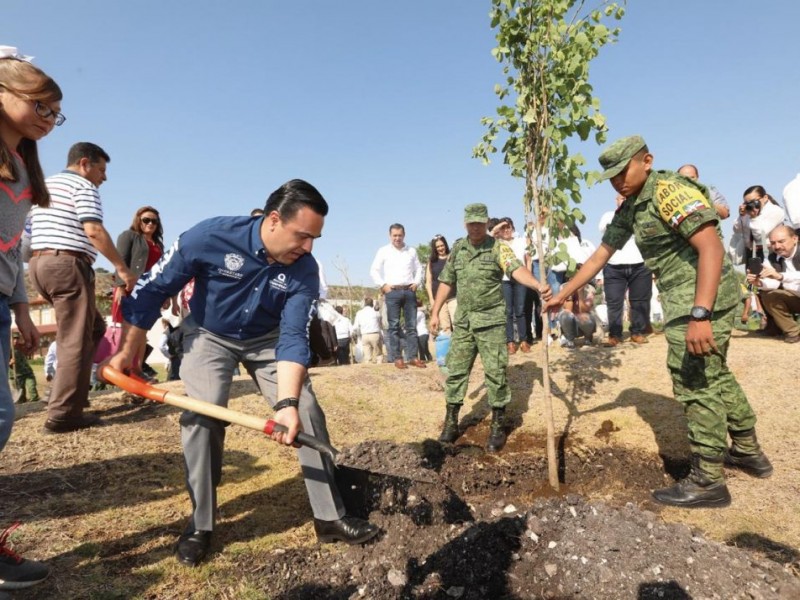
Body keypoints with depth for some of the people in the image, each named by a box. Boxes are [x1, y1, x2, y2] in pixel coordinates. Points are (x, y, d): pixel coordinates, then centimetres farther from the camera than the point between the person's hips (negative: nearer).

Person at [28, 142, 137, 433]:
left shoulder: (44, 185, 25)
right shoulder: (82, 186, -4)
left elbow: (27, 232, 26)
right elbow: (93, 231, -18)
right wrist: (122, 267, -15)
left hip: (39, 264, 9)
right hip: (67, 265, -9)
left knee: (93, 327, 17)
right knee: (76, 340, -7)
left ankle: (64, 391, 15)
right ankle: (63, 414, -6)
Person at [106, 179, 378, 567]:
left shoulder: (304, 271, -25)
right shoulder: (211, 237, -30)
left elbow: (293, 338, -27)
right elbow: (152, 289, -17)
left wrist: (287, 402, -40)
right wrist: (128, 352, -11)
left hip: (267, 339, 2)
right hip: (209, 335, -1)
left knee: (307, 411, -9)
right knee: (202, 415, -18)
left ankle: (330, 518, 4)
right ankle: (200, 525, 5)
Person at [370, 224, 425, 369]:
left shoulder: (411, 251, 12)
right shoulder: (383, 251, 4)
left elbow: (419, 268, 18)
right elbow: (374, 270, 3)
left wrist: (416, 283, 4)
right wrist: (383, 285, -5)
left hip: (409, 291, 3)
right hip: (392, 292, -2)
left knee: (411, 325, 2)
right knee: (394, 326, -2)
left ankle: (412, 357, 6)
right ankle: (397, 358, 1)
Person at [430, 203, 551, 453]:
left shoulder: (498, 248, -7)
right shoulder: (457, 248, 8)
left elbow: (517, 269, -25)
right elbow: (446, 282, 12)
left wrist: (538, 285, -45)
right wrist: (435, 313, 9)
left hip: (491, 320, -4)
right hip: (463, 320, 4)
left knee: (495, 372, -1)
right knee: (455, 371, 7)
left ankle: (498, 427, 13)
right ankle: (451, 423, 20)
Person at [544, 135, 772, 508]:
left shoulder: (669, 190, -17)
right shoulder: (627, 211, 12)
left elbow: (711, 247, -26)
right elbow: (599, 257, 16)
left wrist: (700, 314, -33)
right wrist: (563, 295, 15)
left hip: (701, 299, -10)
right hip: (684, 300, 10)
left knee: (696, 384, -4)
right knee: (714, 376, 21)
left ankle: (707, 480, 8)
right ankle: (748, 451, 38)